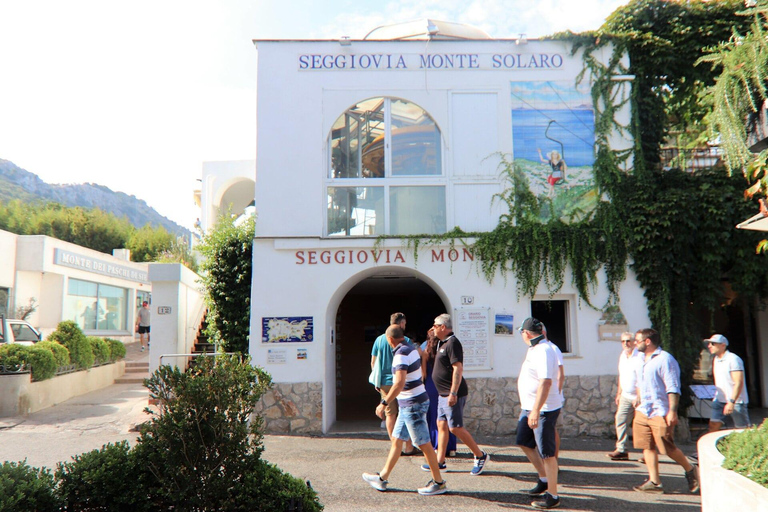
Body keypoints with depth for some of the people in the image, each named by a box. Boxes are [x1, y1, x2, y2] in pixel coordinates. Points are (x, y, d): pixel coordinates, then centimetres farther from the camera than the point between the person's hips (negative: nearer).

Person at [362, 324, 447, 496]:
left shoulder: (401, 355, -21)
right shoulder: (412, 349, 8)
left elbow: (399, 383, -31)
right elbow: (415, 377, 23)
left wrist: (384, 403, -27)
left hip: (412, 405, -10)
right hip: (408, 404, 10)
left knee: (424, 444, 0)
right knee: (396, 440, 14)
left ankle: (439, 483, 11)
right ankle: (382, 478, 23)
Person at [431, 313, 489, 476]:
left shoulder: (452, 343, -17)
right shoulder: (443, 343, 14)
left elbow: (458, 369, -24)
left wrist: (453, 393, -28)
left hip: (453, 395, -10)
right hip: (443, 394, 10)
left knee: (455, 428, -6)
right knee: (441, 425, 10)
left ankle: (480, 456, 7)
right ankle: (440, 461, 16)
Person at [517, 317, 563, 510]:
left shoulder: (544, 351, -22)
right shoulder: (535, 348, 11)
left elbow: (546, 382, -30)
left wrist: (536, 411, -32)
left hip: (544, 409, -11)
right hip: (529, 407, 11)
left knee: (546, 453, -1)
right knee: (524, 442, 20)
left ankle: (552, 496, 11)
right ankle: (544, 479, 35)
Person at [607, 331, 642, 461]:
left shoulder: (639, 357, -14)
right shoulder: (622, 355, 11)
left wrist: (639, 398, -22)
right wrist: (619, 393, 20)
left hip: (639, 396, -7)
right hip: (626, 396, 7)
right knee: (620, 420, -2)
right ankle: (621, 450, 1)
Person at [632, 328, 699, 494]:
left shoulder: (665, 359, -12)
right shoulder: (642, 359, 15)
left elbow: (673, 388, -15)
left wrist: (672, 411, -20)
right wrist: (638, 399, 24)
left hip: (660, 413, -8)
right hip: (643, 412, 8)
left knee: (668, 448, -1)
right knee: (647, 447, 4)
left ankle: (690, 470, 24)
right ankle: (654, 482, 10)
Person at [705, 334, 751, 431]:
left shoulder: (733, 359, -13)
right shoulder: (715, 359, 13)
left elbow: (739, 383, -19)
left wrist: (731, 402, -24)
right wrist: (716, 396, 18)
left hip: (736, 402, -7)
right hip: (720, 400, 7)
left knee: (741, 429, 0)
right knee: (713, 426, -3)